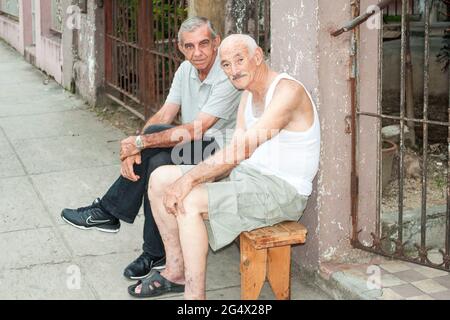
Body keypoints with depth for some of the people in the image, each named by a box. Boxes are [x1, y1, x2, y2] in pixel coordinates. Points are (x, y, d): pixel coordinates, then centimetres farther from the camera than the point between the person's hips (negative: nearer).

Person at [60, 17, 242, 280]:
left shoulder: (229, 77, -21)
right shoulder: (186, 70, 5)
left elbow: (195, 131, -25)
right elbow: (163, 117, 0)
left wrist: (140, 142, -22)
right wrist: (133, 149, -17)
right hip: (191, 147, 7)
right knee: (157, 162, -23)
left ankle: (108, 211, -8)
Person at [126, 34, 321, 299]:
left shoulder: (288, 91, -18)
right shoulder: (248, 95, 13)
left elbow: (244, 148, -28)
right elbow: (236, 151, 6)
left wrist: (190, 178, -28)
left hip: (282, 189, -9)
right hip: (247, 173, 10)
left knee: (190, 203, -27)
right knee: (160, 178, 4)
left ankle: (194, 294, -18)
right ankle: (176, 271, 11)